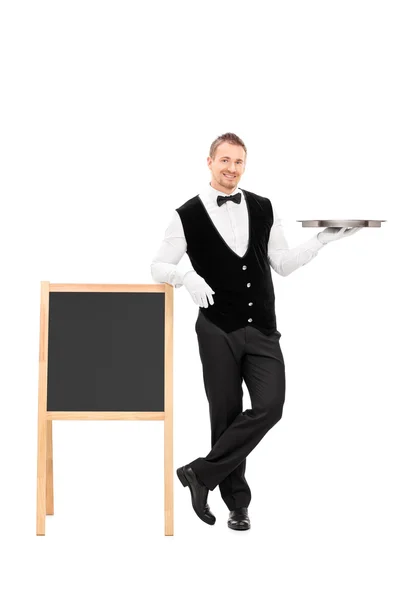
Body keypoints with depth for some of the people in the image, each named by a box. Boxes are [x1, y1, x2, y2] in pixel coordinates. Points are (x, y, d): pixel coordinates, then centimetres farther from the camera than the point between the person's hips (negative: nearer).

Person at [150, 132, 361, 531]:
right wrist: (187, 277, -20)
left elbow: (282, 265, 13)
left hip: (262, 329, 3)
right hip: (218, 330, -3)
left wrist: (322, 239, 1)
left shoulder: (263, 209, 7)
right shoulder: (188, 215, -3)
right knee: (226, 415, 4)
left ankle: (201, 473, 0)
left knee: (270, 406, -12)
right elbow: (159, 266, 1)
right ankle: (237, 503, 20)